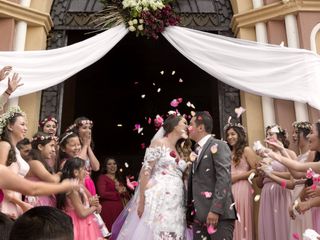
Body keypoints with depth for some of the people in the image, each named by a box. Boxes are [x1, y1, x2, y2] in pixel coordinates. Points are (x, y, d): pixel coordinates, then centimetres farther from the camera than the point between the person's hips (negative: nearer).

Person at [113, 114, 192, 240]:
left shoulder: (181, 151, 21)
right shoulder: (158, 143, 0)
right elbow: (145, 171, -9)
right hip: (157, 197, -6)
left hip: (176, 202, 7)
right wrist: (142, 199, -16)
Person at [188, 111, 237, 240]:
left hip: (218, 213, -7)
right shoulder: (196, 150, 20)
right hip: (199, 214, 8)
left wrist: (215, 210, -22)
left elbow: (224, 178, -15)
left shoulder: (218, 146, -5)